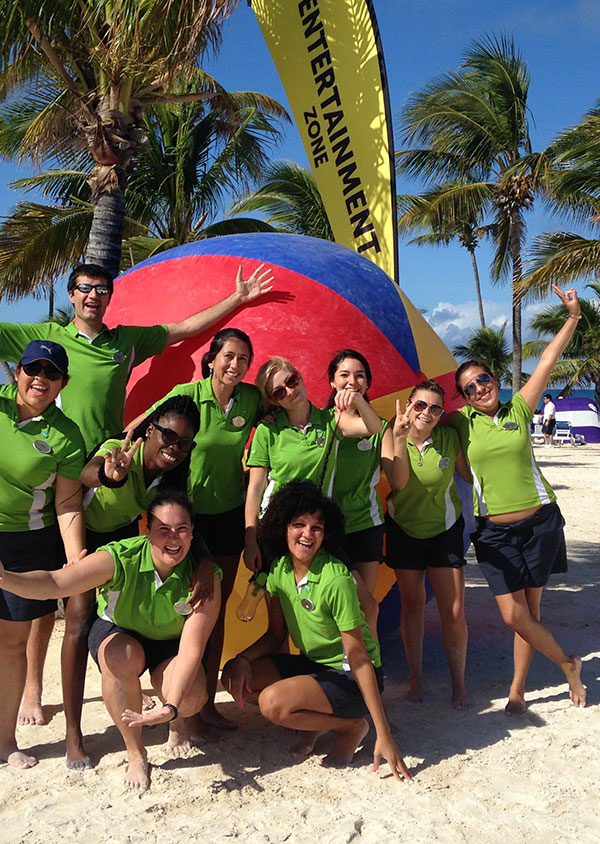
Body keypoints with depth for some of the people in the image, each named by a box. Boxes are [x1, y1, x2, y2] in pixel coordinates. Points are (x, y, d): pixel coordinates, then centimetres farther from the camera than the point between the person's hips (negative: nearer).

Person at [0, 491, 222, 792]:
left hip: (171, 643, 0)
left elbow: (192, 649, -32)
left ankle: (177, 722, 13)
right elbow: (55, 582, -43)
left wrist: (171, 708, -45)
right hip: (117, 632, 0)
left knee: (191, 697, -29)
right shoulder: (120, 558, -32)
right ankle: (135, 753, -11)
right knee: (121, 658, -37)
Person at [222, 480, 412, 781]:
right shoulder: (279, 570, -5)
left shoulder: (336, 580, -26)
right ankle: (317, 721, 7)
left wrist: (384, 735, -22)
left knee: (273, 702, -27)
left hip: (350, 677, -7)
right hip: (312, 663, 7)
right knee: (235, 677, -9)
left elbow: (358, 658, -23)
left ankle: (351, 726, -1)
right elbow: (276, 635, 5)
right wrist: (242, 659, -16)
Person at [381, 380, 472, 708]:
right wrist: (399, 436, -34)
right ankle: (415, 678, 28)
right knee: (412, 604, 12)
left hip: (444, 530, 0)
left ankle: (458, 682, 18)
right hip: (403, 530, 1)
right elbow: (399, 481, -27)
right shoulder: (392, 437, -12)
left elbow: (472, 475, 1)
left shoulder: (449, 438, -11)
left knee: (453, 612, -2)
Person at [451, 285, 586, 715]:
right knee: (514, 614, -5)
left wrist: (573, 315, -2)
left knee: (530, 611, 6)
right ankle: (568, 663, 21)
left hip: (538, 522, 0)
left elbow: (549, 360, 0)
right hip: (495, 530, 0)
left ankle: (517, 689, 24)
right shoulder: (463, 422, 1)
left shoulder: (519, 409, 1)